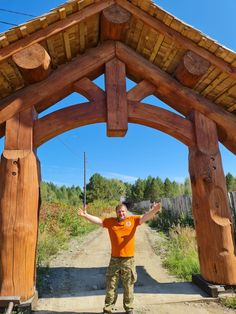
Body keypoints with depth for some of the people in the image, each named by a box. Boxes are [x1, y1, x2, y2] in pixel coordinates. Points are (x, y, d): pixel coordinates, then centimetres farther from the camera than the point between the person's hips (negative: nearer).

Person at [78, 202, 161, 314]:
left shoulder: (133, 220, -3)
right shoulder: (110, 221, 1)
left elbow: (145, 217, -13)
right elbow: (98, 220, 3)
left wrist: (153, 210, -30)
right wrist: (85, 215, -8)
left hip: (128, 260, -1)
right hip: (114, 259, 1)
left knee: (128, 286, 14)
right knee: (111, 286, 12)